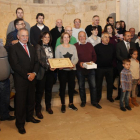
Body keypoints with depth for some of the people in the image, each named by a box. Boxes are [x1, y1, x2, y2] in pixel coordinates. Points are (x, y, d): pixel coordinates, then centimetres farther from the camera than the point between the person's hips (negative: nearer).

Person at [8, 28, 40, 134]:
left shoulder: (31, 48, 15)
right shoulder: (14, 48, -5)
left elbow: (36, 62, 10)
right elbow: (15, 65, -13)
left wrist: (34, 73, -7)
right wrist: (27, 75, -14)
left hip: (32, 78, 6)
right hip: (21, 80, -6)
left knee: (31, 100, 14)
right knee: (20, 102, 2)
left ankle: (29, 117, 33)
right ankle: (20, 123, 16)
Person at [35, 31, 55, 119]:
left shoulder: (50, 47, 15)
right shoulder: (38, 47, -5)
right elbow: (39, 60, -13)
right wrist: (48, 67, -21)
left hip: (50, 71, 6)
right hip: (42, 72, -6)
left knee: (49, 90, 14)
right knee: (40, 91, 1)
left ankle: (48, 107, 30)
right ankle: (38, 110, 13)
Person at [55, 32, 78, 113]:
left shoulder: (73, 47, 10)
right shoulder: (59, 47, 2)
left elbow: (76, 58, 3)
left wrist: (73, 63, -17)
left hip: (72, 69, 3)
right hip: (62, 70, -3)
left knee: (72, 86, 8)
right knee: (63, 87, 3)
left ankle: (71, 104, 22)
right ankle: (63, 105, 15)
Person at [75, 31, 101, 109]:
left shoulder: (90, 45, 11)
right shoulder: (75, 46, -2)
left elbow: (94, 55, 12)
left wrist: (93, 61, -7)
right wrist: (79, 63, -20)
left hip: (90, 69, 2)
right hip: (80, 69, -2)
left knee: (93, 85, 3)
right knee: (81, 86, 10)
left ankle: (94, 101, 18)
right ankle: (83, 101, 28)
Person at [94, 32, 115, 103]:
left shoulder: (112, 47, 6)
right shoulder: (97, 47, -6)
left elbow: (114, 56, 12)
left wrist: (111, 63, 4)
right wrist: (97, 64, -8)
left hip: (109, 68, 4)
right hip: (100, 68, -3)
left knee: (110, 82, 11)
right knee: (99, 83, 7)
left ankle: (109, 96, 28)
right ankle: (98, 97, 22)